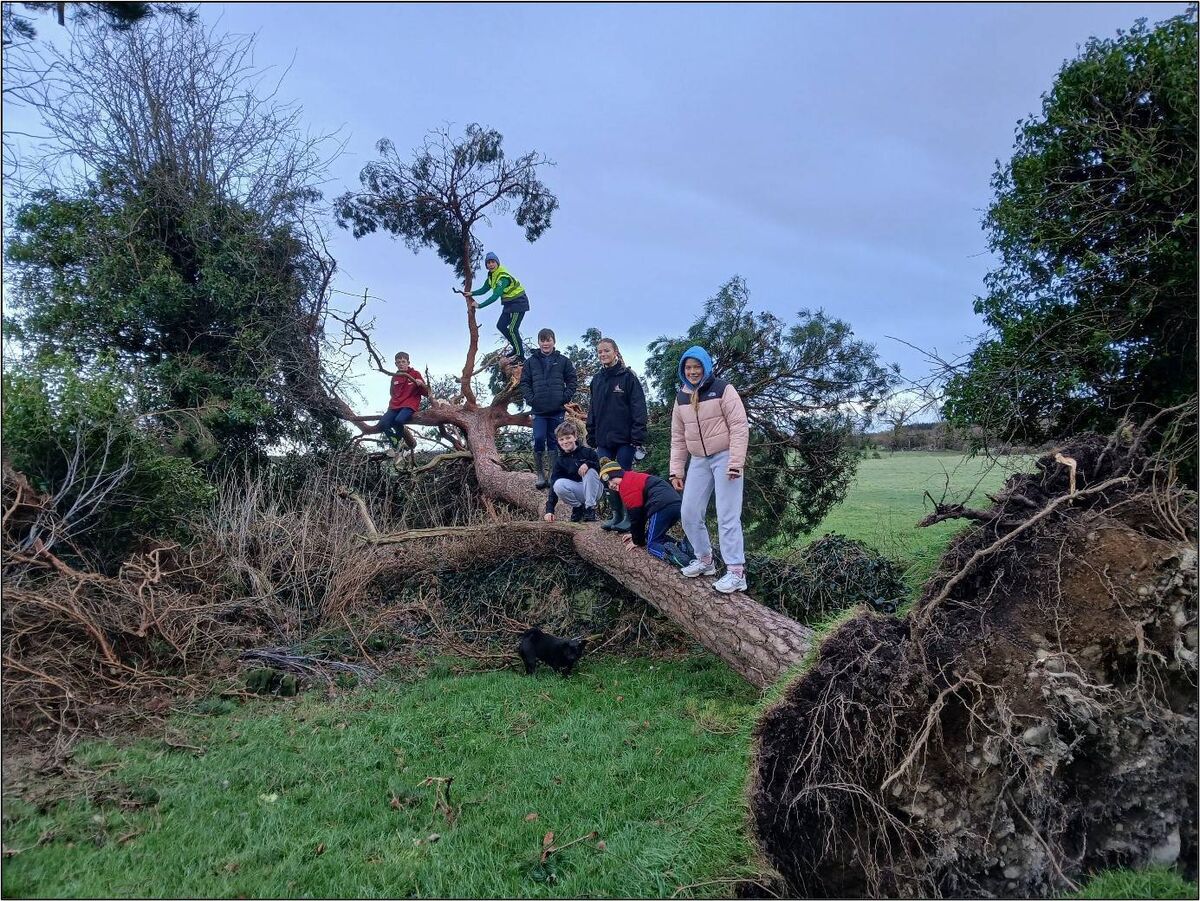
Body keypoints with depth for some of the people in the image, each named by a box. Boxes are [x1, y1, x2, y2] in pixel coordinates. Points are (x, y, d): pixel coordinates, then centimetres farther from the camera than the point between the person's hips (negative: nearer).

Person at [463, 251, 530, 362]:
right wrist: (471, 293, -7)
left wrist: (480, 305, -32)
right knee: (501, 325, 6)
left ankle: (520, 355, -4)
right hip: (508, 303, 9)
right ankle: (517, 348, 17)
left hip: (519, 302, -9)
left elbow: (496, 295, -32)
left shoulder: (503, 277, -27)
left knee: (512, 329, -14)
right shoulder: (491, 276, 2)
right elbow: (484, 289, 10)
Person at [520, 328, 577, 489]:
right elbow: (524, 382, 7)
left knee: (554, 442, 6)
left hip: (557, 410, 0)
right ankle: (540, 475, 3)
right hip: (538, 410, 0)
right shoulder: (531, 362, 7)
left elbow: (571, 381, 6)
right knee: (538, 439, -9)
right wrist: (530, 399, -6)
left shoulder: (563, 361, 6)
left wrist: (565, 398, -6)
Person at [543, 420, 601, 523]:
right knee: (559, 485, -26)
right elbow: (553, 485, -5)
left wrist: (588, 464, -29)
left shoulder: (587, 452, -6)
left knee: (590, 471, -29)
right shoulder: (560, 461, 1)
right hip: (576, 491, 2)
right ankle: (578, 508, -4)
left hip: (594, 489, -2)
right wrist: (549, 510, -14)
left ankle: (590, 508, -20)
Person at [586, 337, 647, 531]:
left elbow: (638, 408, -9)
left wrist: (637, 437, -15)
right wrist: (592, 438, 13)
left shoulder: (627, 376, -4)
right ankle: (616, 515, 19)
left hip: (624, 438, -5)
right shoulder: (596, 379, 12)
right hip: (603, 440, 5)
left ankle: (629, 516, 10)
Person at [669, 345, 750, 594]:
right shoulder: (681, 398, 9)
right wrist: (676, 470, 8)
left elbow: (739, 427, -13)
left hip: (724, 458, -6)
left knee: (727, 516, -9)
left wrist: (735, 463, -19)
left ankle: (736, 572, -4)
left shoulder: (723, 390, -9)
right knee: (689, 514, 6)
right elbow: (678, 437, 13)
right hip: (698, 461, 6)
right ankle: (704, 560, 26)